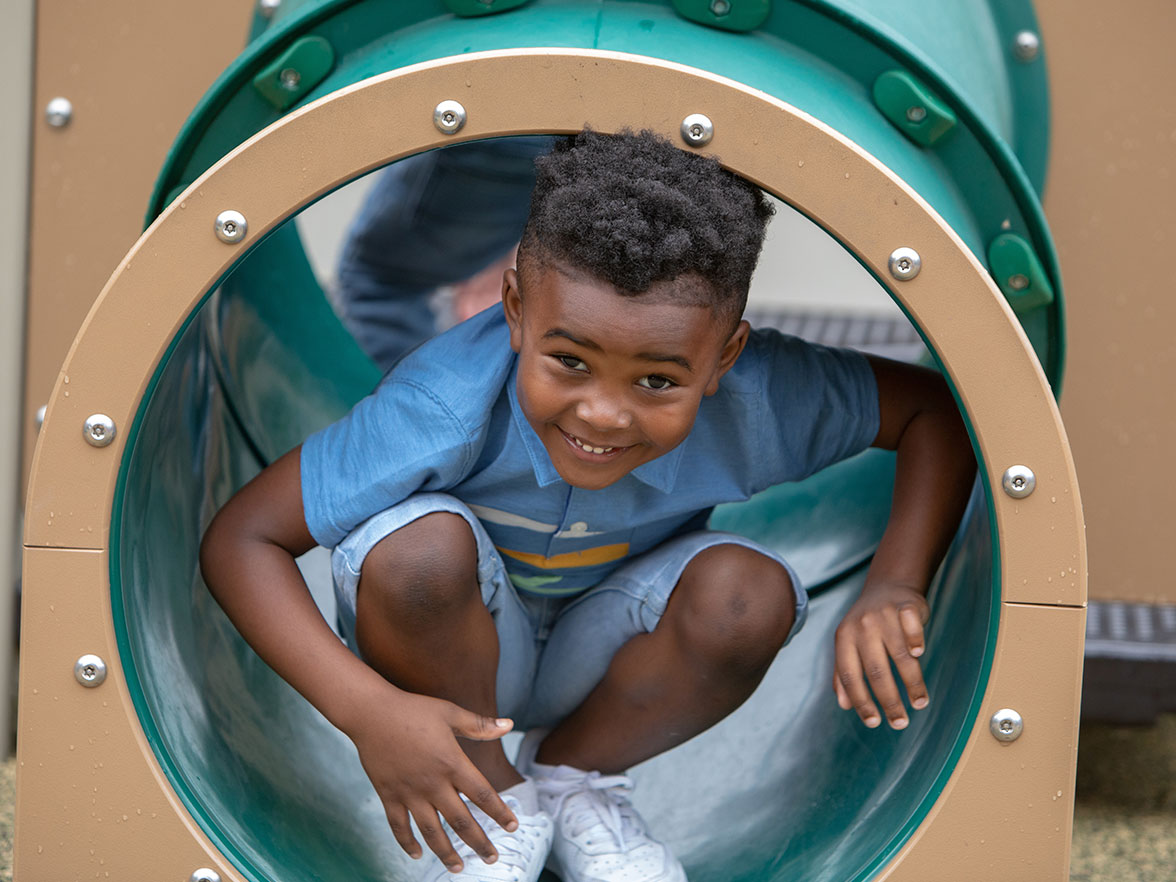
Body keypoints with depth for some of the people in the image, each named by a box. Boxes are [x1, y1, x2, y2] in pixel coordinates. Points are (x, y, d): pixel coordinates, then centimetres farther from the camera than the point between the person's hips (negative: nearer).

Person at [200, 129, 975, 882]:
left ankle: (573, 775, 0)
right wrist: (368, 710, -42)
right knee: (422, 543, -36)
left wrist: (894, 588, -31)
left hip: (603, 654, 3)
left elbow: (936, 408, -16)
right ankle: (490, 795, -8)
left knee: (747, 589, -28)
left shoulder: (756, 402, -27)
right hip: (458, 652, -2)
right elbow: (242, 541, -31)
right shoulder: (446, 411, -35)